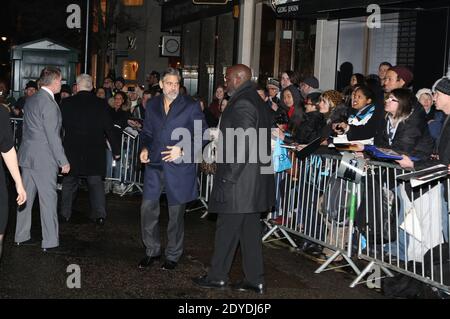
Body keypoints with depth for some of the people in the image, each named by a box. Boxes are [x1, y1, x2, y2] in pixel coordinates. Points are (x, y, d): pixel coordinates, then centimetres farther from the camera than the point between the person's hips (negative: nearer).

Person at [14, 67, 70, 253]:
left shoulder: (31, 100, 10)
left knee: (26, 197, 14)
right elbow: (53, 136, -19)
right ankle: (50, 243, 1)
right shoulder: (49, 104, -17)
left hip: (27, 156, 9)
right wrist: (63, 161, -13)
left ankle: (21, 236, 22)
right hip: (44, 159, -9)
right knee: (48, 200, -3)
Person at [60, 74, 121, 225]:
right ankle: (99, 214, 0)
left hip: (72, 150, 0)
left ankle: (65, 213, 17)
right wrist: (116, 149, 4)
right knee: (96, 182, 7)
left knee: (69, 182, 13)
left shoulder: (67, 103, -5)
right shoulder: (101, 104, -4)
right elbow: (109, 128, -3)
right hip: (94, 151, 0)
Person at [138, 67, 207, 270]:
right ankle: (152, 251, 20)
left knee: (176, 213, 5)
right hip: (155, 164, 4)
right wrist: (145, 148, 1)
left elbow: (202, 136, -4)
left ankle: (173, 255, 21)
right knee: (147, 208, 3)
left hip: (178, 167, -4)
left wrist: (183, 150, -16)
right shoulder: (152, 105, 10)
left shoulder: (191, 106, -4)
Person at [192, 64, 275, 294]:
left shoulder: (242, 105, -16)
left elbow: (243, 148, -22)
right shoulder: (257, 102, 15)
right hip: (254, 183, 10)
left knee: (227, 230, 2)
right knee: (250, 230, 12)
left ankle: (217, 276, 13)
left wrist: (227, 178, -18)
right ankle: (255, 280, 17)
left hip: (238, 182, -10)